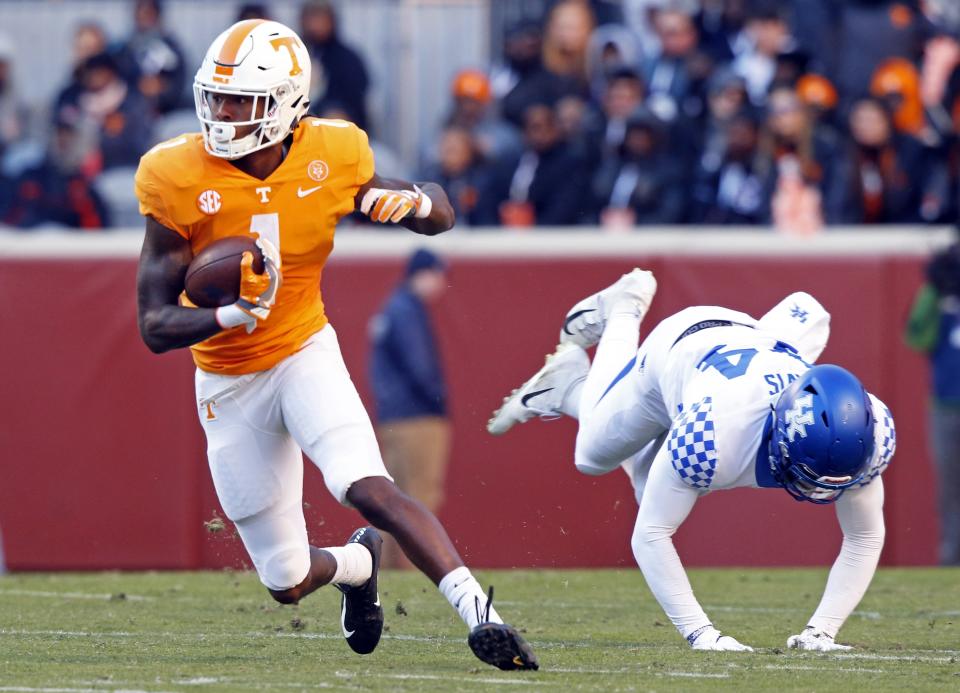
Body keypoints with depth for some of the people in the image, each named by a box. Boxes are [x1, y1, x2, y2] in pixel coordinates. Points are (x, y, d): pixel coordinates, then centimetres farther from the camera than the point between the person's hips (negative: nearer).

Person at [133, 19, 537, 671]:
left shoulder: (331, 158, -14)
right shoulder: (179, 181, -19)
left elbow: (441, 215, 3)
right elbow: (155, 325, -19)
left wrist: (414, 201, -23)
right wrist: (230, 315, -39)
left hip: (305, 354, -1)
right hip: (228, 384, 1)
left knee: (367, 488, -31)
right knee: (288, 582, 7)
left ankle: (480, 615, -31)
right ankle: (358, 563, 41)